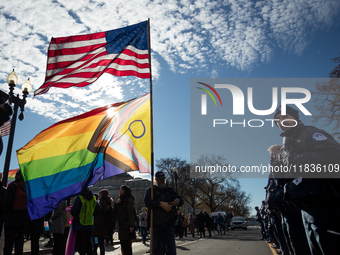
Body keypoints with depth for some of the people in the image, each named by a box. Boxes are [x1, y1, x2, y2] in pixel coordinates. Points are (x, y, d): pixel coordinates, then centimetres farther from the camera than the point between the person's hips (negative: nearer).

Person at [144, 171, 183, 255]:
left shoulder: (170, 190, 15)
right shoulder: (151, 190, 11)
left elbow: (181, 201, 8)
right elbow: (148, 202, -7)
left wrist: (178, 201, -16)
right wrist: (160, 204, -20)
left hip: (169, 223, 0)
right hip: (156, 223, 0)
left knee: (171, 246, -3)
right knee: (157, 246, 5)